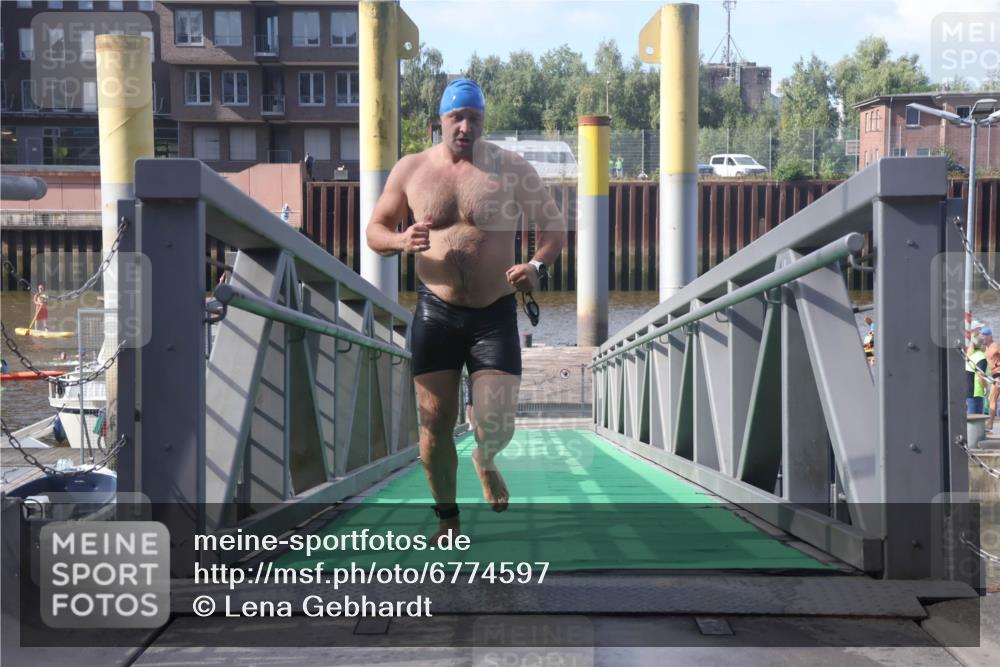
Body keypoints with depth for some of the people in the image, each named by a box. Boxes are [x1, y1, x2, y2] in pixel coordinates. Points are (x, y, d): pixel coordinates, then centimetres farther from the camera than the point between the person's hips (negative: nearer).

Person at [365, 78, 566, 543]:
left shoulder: (511, 169, -1)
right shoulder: (411, 170, 4)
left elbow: (554, 227, 5)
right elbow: (375, 229, 10)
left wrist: (538, 265, -17)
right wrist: (401, 241, -13)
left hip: (494, 315, -1)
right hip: (436, 313, 1)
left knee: (495, 427, -9)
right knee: (435, 424, 3)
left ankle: (485, 462, 30)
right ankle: (447, 518, 25)